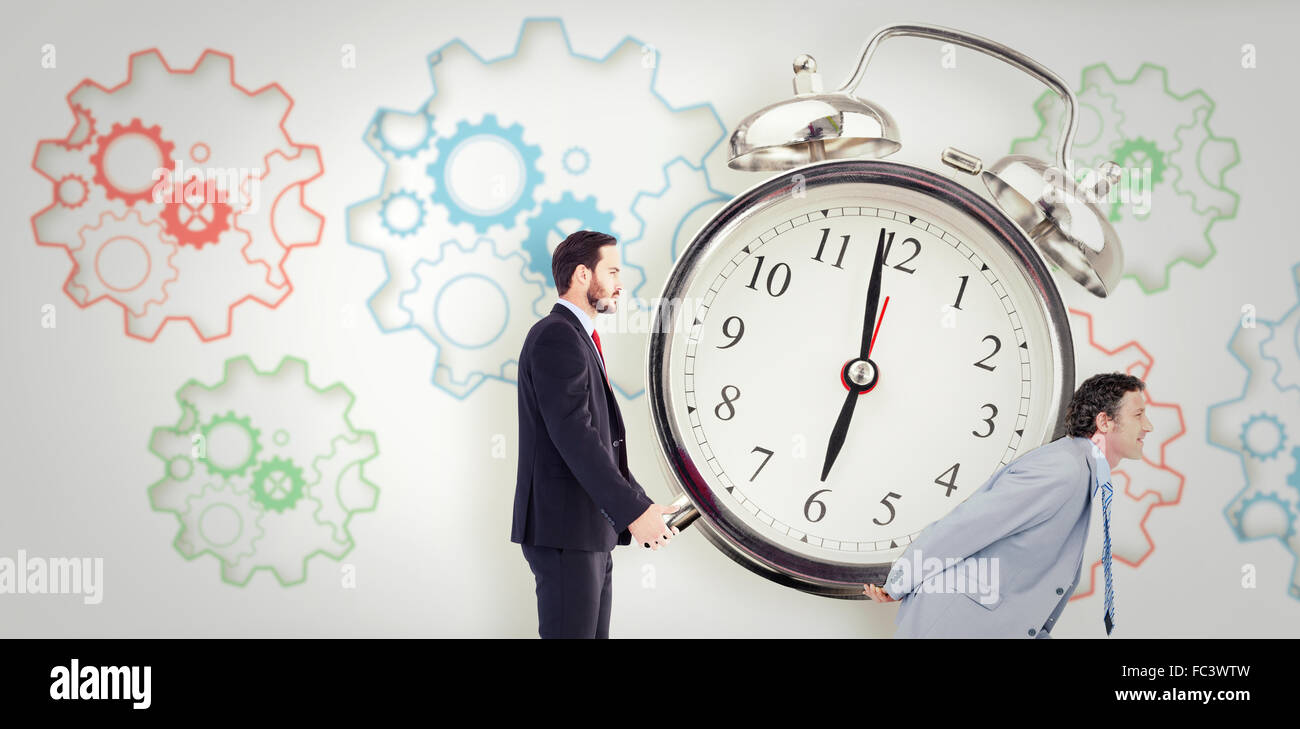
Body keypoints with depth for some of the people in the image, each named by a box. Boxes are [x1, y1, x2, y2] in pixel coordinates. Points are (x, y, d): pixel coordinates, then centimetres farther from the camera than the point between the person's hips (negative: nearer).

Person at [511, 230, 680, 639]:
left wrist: (639, 504, 16)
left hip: (589, 530, 10)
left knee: (593, 633, 12)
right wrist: (632, 512, -23)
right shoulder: (556, 337, -12)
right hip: (563, 528, -10)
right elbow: (573, 436, -21)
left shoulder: (578, 339, 20)